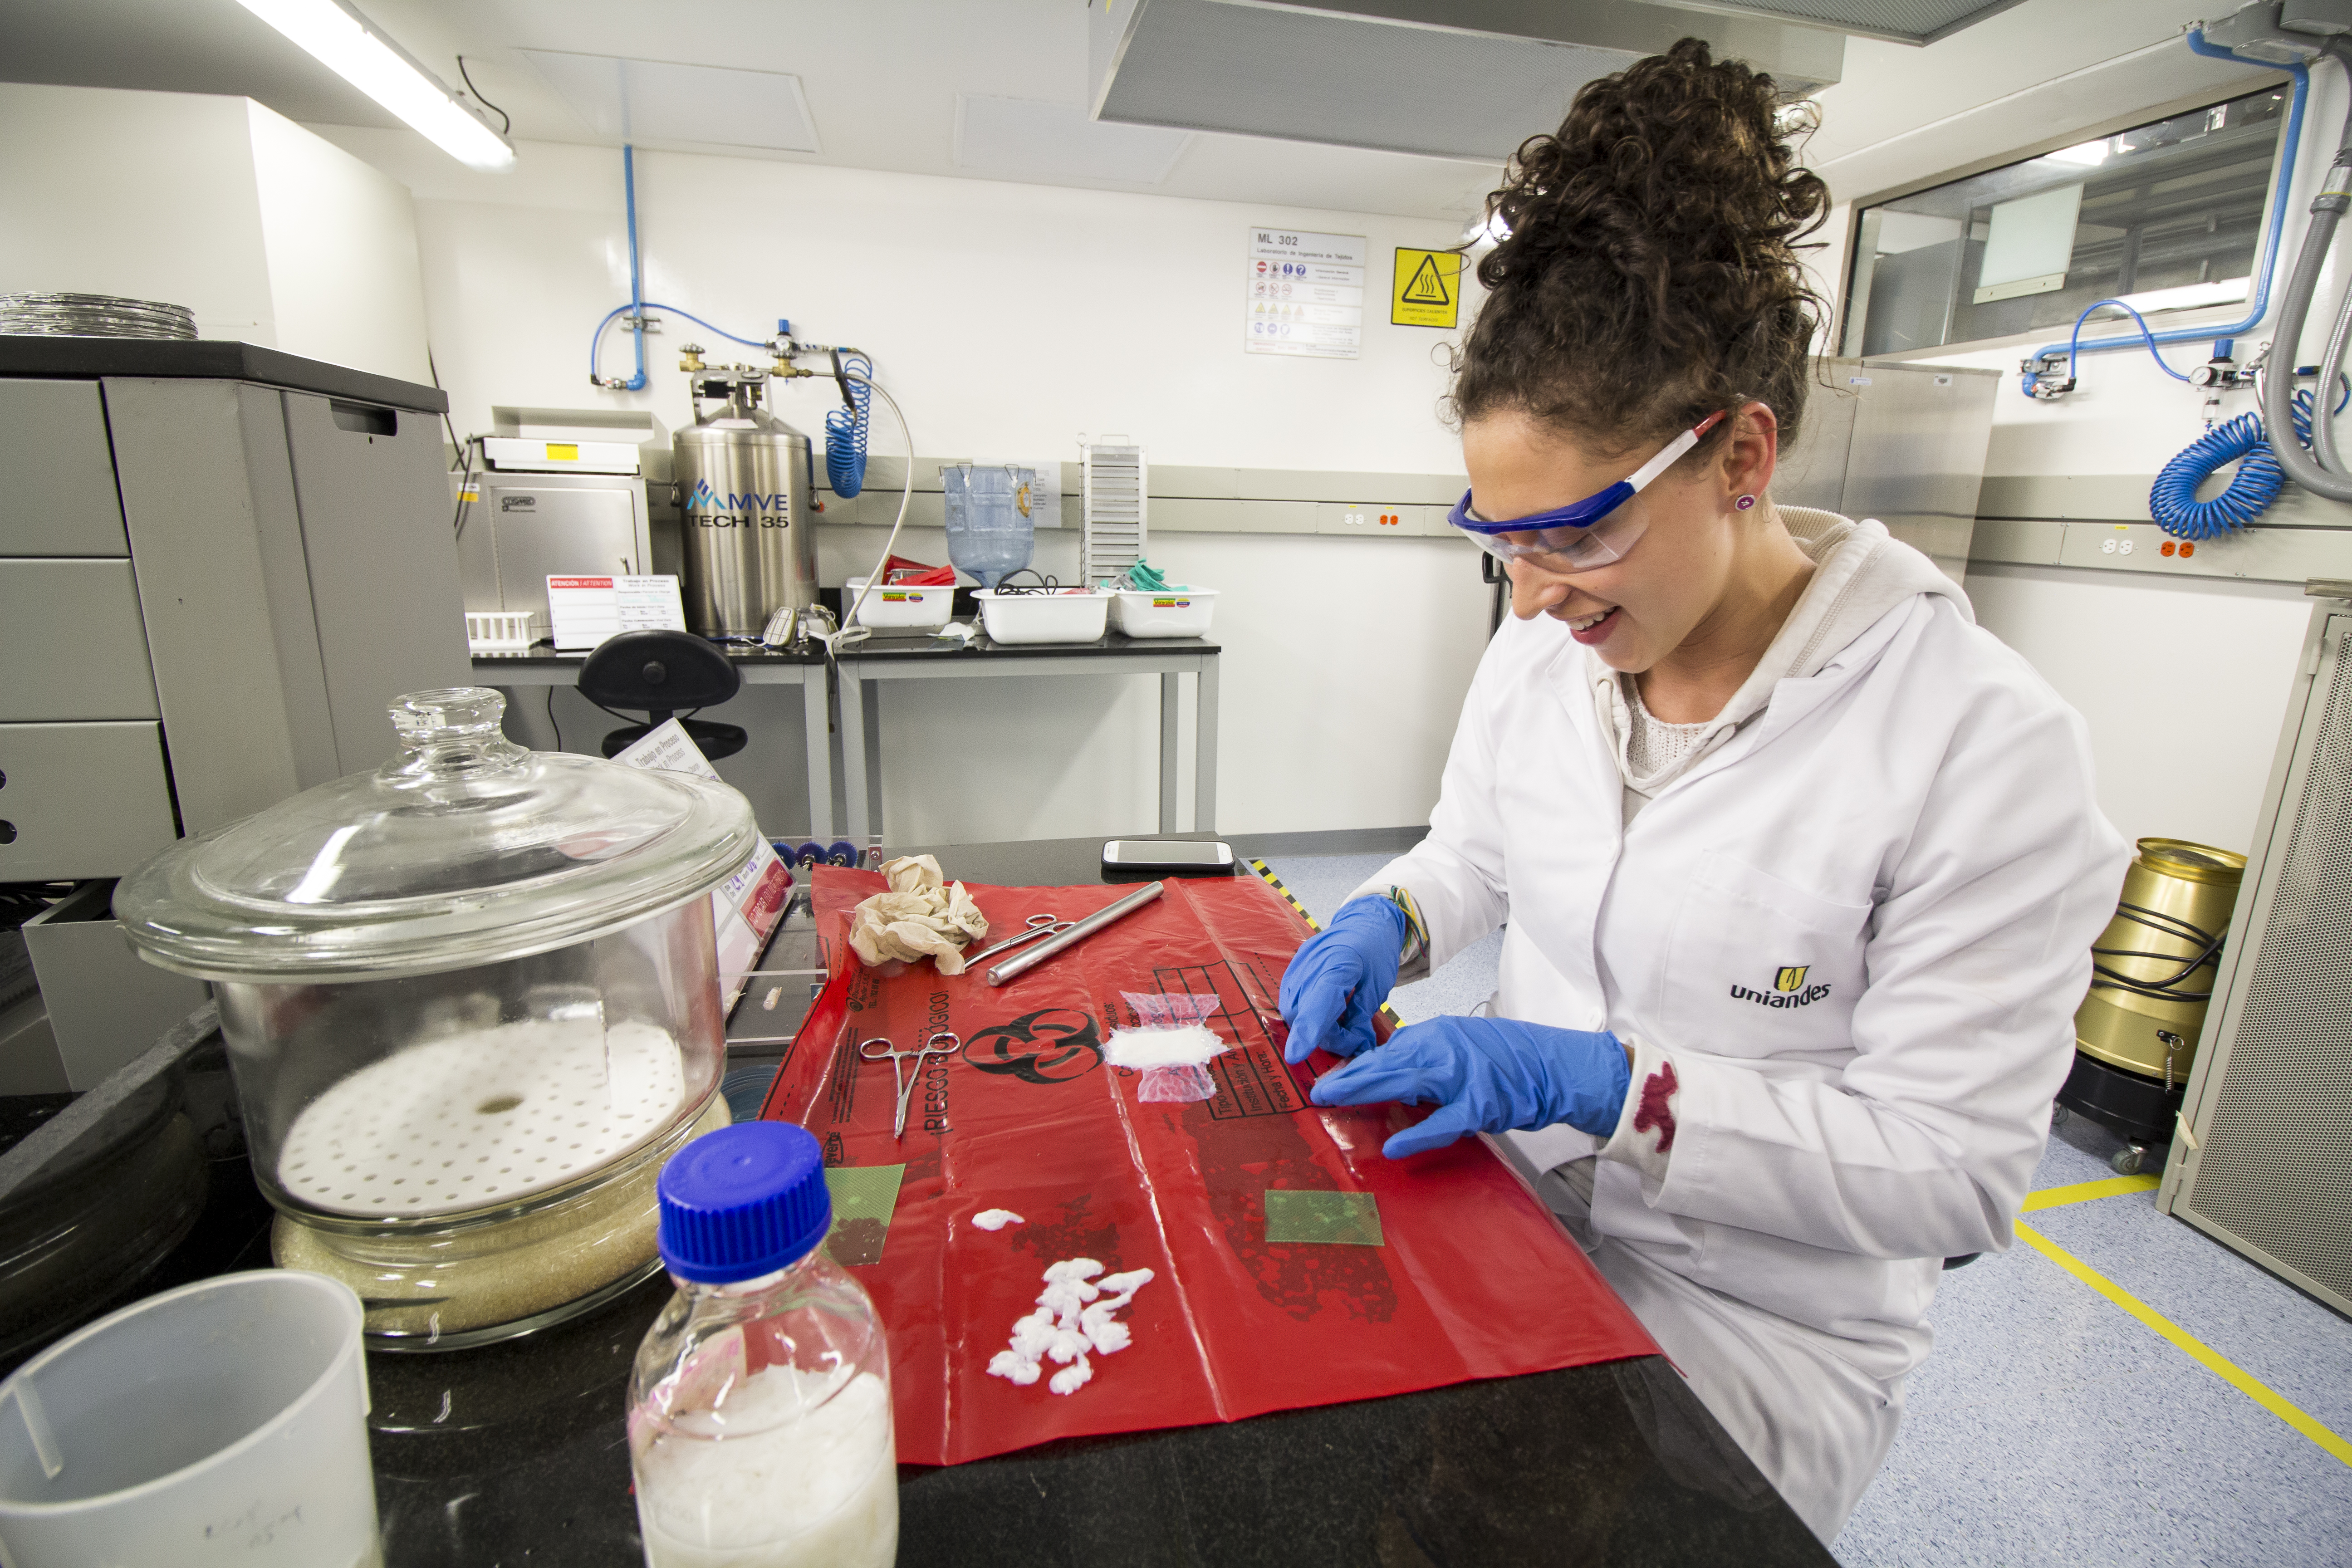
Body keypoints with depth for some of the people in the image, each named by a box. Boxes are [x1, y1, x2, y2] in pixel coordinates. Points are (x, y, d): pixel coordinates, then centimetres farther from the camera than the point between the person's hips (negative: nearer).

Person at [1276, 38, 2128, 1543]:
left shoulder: (1981, 744, -21)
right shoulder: (1539, 655, -5)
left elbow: (1957, 1169, -18)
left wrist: (1609, 1084, -28)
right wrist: (1389, 923, -10)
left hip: (1757, 1311, -4)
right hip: (1513, 1200, 5)